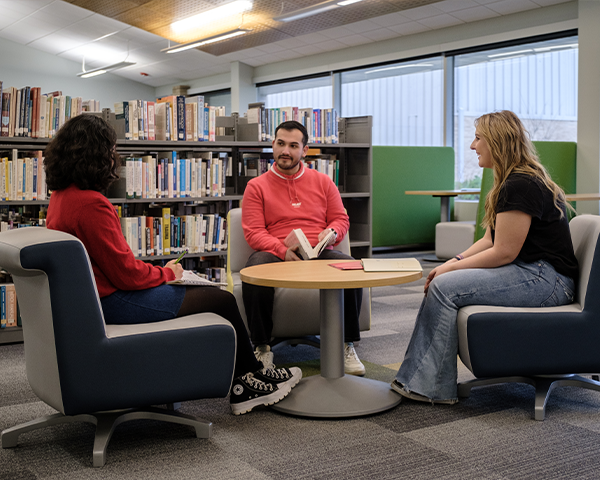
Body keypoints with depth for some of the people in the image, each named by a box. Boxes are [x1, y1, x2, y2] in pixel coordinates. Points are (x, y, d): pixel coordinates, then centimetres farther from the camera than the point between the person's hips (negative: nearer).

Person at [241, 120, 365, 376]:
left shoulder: (323, 182, 16)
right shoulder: (257, 186, 8)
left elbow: (341, 219, 17)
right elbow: (253, 232, -1)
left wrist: (332, 233, -9)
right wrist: (283, 250, -19)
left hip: (318, 253, 2)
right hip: (276, 254, -1)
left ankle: (346, 345, -16)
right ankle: (262, 348, -20)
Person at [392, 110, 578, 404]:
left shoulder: (520, 186, -18)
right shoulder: (510, 182, 16)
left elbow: (503, 253, -20)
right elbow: (490, 240, 16)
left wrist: (452, 268, -10)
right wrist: (452, 263, 2)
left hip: (544, 280, -11)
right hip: (531, 273, 11)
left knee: (445, 287, -17)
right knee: (441, 282, 2)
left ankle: (431, 387, -9)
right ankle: (417, 379, -2)